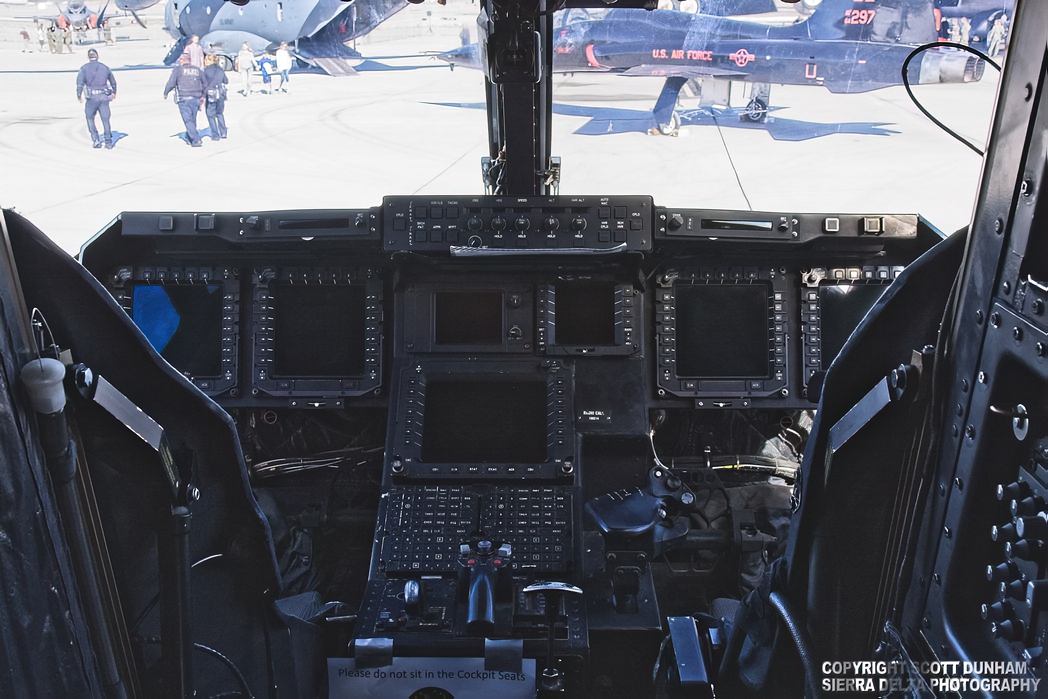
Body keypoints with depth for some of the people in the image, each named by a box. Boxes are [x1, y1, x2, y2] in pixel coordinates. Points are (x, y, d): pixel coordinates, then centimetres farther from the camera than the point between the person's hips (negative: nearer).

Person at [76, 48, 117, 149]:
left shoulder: (84, 68, 1)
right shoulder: (105, 67, 12)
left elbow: (80, 81, -11)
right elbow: (113, 81, 22)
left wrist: (79, 95, -5)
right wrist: (114, 92, 36)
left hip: (92, 97, -2)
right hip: (104, 97, 2)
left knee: (90, 118, 15)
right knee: (105, 119, 9)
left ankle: (95, 140, 8)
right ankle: (108, 141, 11)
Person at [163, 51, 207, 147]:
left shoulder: (178, 69, -2)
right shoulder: (198, 70, 11)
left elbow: (171, 83, -7)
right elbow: (205, 84, 16)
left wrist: (165, 93, 9)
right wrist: (203, 96, 29)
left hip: (184, 99, -5)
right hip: (195, 99, 5)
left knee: (188, 120, -4)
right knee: (192, 119, 17)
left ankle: (196, 140, -14)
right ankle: (189, 138, 29)